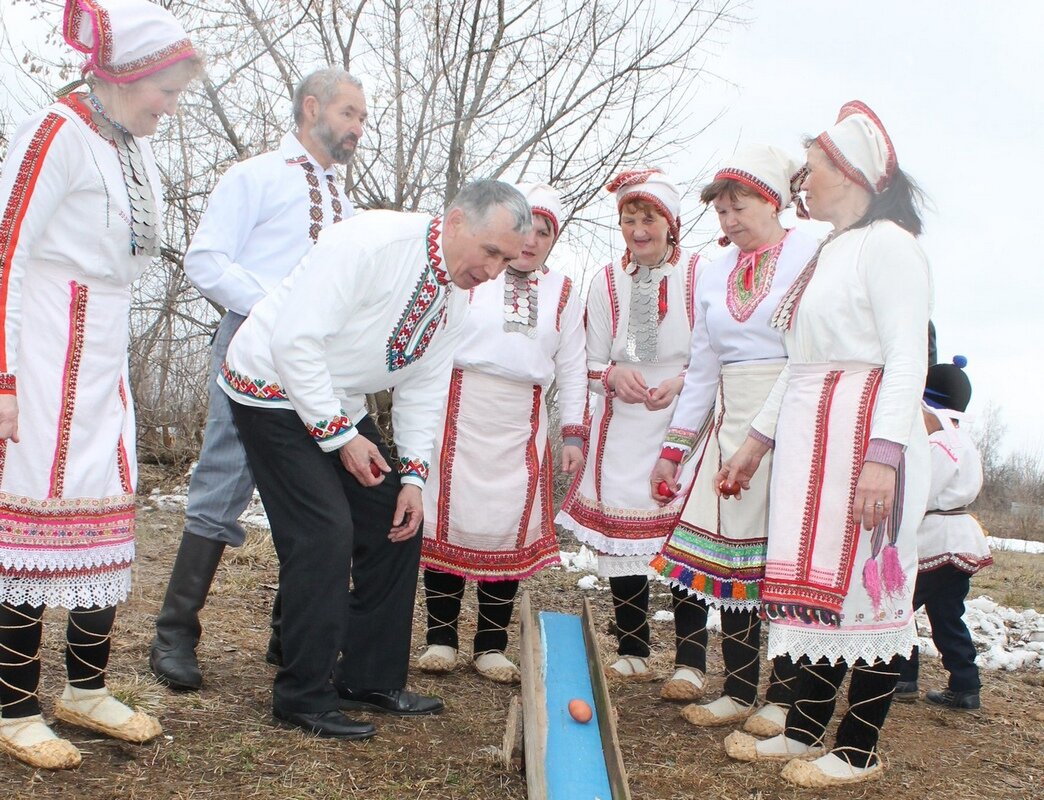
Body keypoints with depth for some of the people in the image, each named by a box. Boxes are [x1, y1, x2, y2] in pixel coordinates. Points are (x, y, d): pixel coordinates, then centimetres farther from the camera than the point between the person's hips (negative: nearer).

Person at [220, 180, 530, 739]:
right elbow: (295, 341, -28)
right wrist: (340, 436, -22)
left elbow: (423, 389, 7)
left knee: (396, 525, 5)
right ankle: (302, 697, 1)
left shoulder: (455, 296, 1)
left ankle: (371, 680, 18)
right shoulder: (371, 241, -25)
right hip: (277, 392, -8)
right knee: (325, 534, -15)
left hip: (342, 403, 9)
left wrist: (413, 475, -2)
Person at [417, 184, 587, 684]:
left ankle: (491, 646, 12)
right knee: (450, 520, 0)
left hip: (522, 426, 2)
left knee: (508, 529, 1)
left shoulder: (563, 294, 13)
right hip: (460, 413, -2)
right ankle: (440, 637, 12)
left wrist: (572, 433, 6)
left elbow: (572, 369, 12)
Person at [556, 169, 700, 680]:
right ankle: (632, 652, 18)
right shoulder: (607, 281, 7)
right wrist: (615, 376, -12)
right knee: (619, 533, 3)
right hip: (622, 424, 3)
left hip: (685, 421, -3)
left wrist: (682, 382, -17)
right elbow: (592, 364, 10)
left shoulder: (700, 274, -3)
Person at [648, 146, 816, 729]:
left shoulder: (811, 255, -3)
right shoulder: (715, 275, 14)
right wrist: (675, 447, 14)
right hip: (730, 423, 6)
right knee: (729, 551, 4)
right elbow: (703, 367, 17)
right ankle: (739, 691, 15)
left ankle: (786, 696, 11)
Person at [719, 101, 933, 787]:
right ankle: (804, 731, 20)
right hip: (809, 439, 9)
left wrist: (883, 455, -25)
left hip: (866, 438, -9)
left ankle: (859, 752, 10)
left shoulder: (886, 243, -8)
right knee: (817, 586, 11)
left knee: (865, 589, -1)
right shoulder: (829, 253, 19)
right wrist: (757, 441, 23)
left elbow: (908, 357, -16)